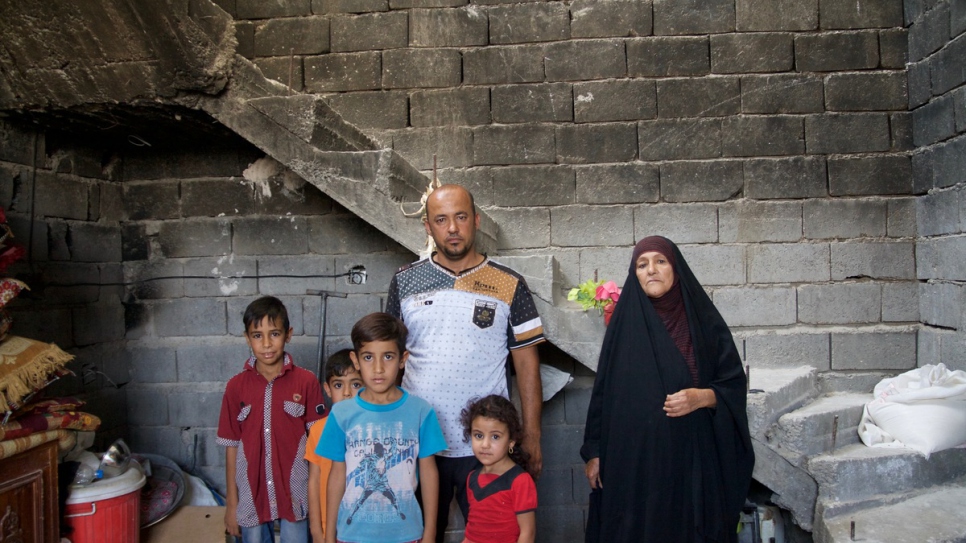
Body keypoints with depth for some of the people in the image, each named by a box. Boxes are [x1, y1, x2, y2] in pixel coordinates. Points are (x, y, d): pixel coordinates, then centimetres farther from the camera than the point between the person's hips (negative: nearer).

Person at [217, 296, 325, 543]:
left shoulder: (307, 382, -9)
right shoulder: (236, 387, -4)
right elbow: (231, 447, 2)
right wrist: (231, 503, 4)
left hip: (294, 494, -1)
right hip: (251, 496, 2)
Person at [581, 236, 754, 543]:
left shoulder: (704, 321, 0)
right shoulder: (625, 323, 1)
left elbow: (735, 386, 3)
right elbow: (603, 391, 3)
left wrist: (702, 397, -17)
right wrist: (593, 451, 1)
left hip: (693, 458, 0)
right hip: (634, 460, 0)